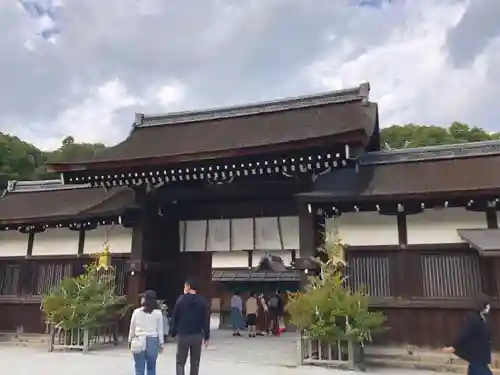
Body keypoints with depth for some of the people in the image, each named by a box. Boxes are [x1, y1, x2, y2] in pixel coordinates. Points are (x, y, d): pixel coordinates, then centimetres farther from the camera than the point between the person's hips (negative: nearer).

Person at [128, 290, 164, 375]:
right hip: (152, 341, 0)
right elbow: (160, 330, 2)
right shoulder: (158, 313, -1)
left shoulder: (136, 311, 0)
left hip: (139, 342, 0)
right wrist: (161, 343, 11)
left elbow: (132, 328, 6)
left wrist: (130, 340, 19)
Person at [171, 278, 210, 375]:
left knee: (180, 362, 8)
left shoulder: (181, 299, -4)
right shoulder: (202, 301, 2)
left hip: (183, 335, -2)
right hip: (197, 335, 2)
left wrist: (173, 332, 4)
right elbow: (206, 319, 1)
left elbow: (174, 317, -4)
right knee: (195, 363, 11)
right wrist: (206, 336, 6)